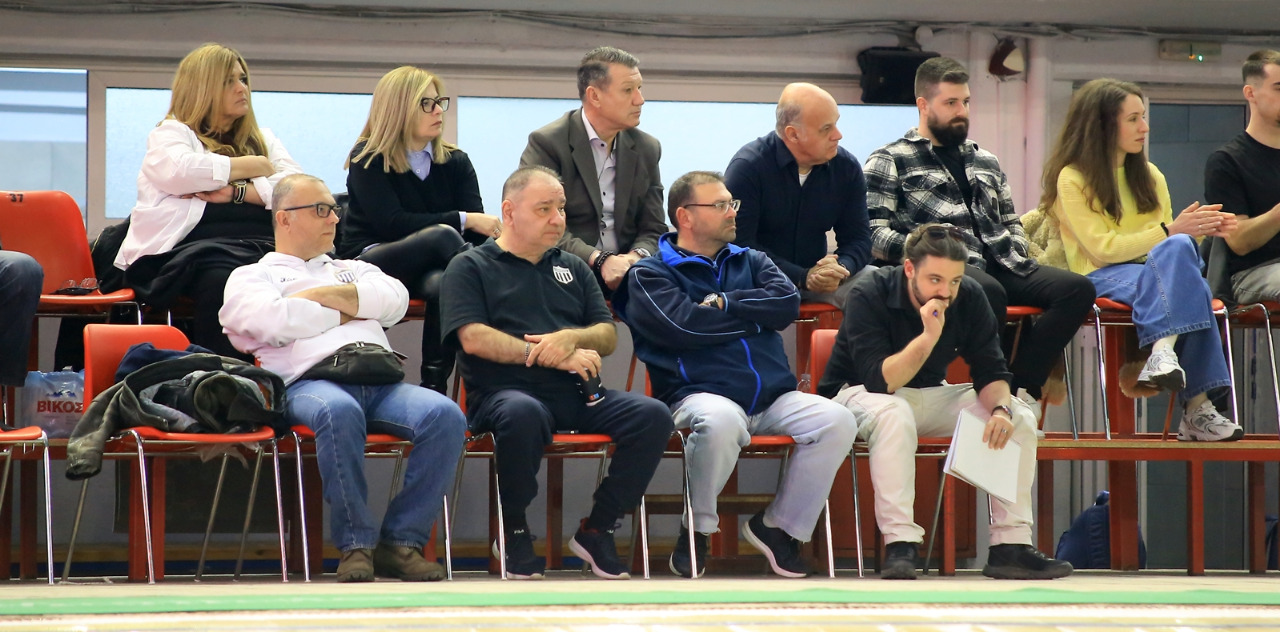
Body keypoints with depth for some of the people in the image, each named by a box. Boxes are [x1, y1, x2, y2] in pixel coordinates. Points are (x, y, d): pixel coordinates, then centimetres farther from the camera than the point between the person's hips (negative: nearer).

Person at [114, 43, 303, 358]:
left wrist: (236, 192, -5)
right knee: (224, 282, -40)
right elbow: (178, 170, -7)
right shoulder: (170, 134, 18)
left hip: (261, 245, 3)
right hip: (198, 244, -3)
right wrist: (255, 167, 3)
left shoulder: (263, 140, 30)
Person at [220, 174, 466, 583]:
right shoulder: (250, 277, 21)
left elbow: (395, 300, 12)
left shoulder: (354, 270, 35)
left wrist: (319, 295, 6)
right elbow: (278, 320, -2)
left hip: (382, 383, 4)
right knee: (340, 412, -41)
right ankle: (355, 545, -31)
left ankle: (402, 541, -23)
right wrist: (350, 311, 11)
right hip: (310, 381, -4)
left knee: (445, 416, -28)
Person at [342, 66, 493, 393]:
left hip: (432, 270, 3)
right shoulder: (368, 160, -1)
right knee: (442, 236, -32)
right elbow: (392, 223, -13)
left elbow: (478, 232, 0)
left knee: (442, 284, -35)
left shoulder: (455, 162, 11)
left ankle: (435, 382, -34)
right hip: (371, 261, -3)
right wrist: (462, 219, -15)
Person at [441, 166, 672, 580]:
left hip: (576, 394, 5)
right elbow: (473, 339, -5)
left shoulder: (572, 269, 27)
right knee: (522, 414, -42)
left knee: (653, 416, -22)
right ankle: (516, 534, -21)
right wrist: (549, 356, -10)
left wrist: (570, 339, -6)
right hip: (504, 390, -5)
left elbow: (608, 337, 18)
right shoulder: (470, 267, 10)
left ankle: (597, 529, -11)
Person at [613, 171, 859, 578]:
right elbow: (686, 326, -10)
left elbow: (788, 303, 4)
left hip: (774, 398, 5)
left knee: (837, 421, -22)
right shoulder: (649, 275, 8)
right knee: (721, 422, -40)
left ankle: (781, 526, -3)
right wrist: (756, 314, 2)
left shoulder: (752, 262, 24)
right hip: (700, 395, -5)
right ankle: (698, 530, -15)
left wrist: (724, 304, -3)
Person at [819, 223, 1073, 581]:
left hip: (931, 397, 6)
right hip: (861, 394, -6)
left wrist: (1001, 408, -26)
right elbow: (879, 381, -30)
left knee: (1019, 417, -14)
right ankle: (900, 546, -41)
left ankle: (1010, 545, -16)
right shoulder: (870, 297, -23)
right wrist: (928, 336, -39)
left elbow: (990, 371, -5)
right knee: (893, 414, -41)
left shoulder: (969, 297, -7)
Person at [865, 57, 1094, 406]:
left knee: (1077, 288, -21)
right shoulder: (890, 161, 10)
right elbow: (874, 233, -1)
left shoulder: (986, 161, 29)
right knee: (989, 292, -41)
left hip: (1001, 267, 6)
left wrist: (1017, 255, 11)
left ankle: (1021, 389, -26)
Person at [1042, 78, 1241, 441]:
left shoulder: (1150, 176, 22)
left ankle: (1163, 353, -48)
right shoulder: (1072, 179, 0)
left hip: (1157, 274, 5)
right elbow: (1103, 248, -10)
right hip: (1102, 279, -5)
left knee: (1179, 249, -32)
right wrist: (1170, 231, -15)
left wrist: (1201, 229, -2)